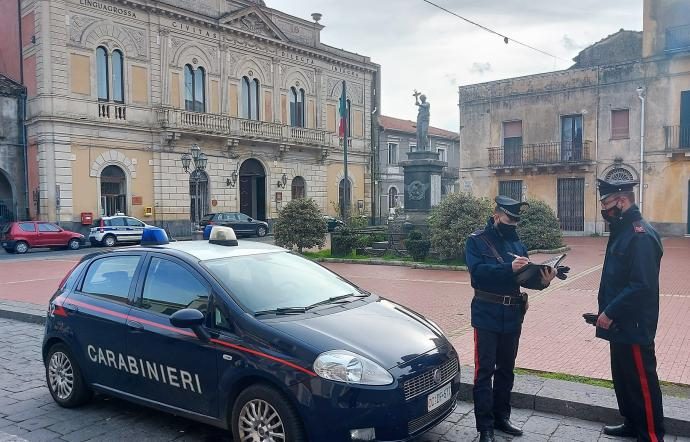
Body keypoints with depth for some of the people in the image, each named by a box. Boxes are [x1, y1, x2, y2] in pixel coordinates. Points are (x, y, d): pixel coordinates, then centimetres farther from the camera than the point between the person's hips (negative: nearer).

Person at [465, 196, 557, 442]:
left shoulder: (517, 243, 9)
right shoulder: (477, 241, -5)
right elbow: (478, 271, -21)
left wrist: (543, 280, -18)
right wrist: (509, 267, -31)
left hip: (513, 316, 6)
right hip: (487, 316, -5)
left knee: (506, 369, 16)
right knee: (484, 371, -1)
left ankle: (501, 417, 30)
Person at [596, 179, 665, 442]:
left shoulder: (641, 235, -20)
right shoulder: (621, 231, 11)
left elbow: (642, 285, -25)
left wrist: (610, 313, -20)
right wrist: (606, 312, 13)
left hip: (634, 327, -10)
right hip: (619, 324, 10)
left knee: (642, 381, 2)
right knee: (622, 377, 20)